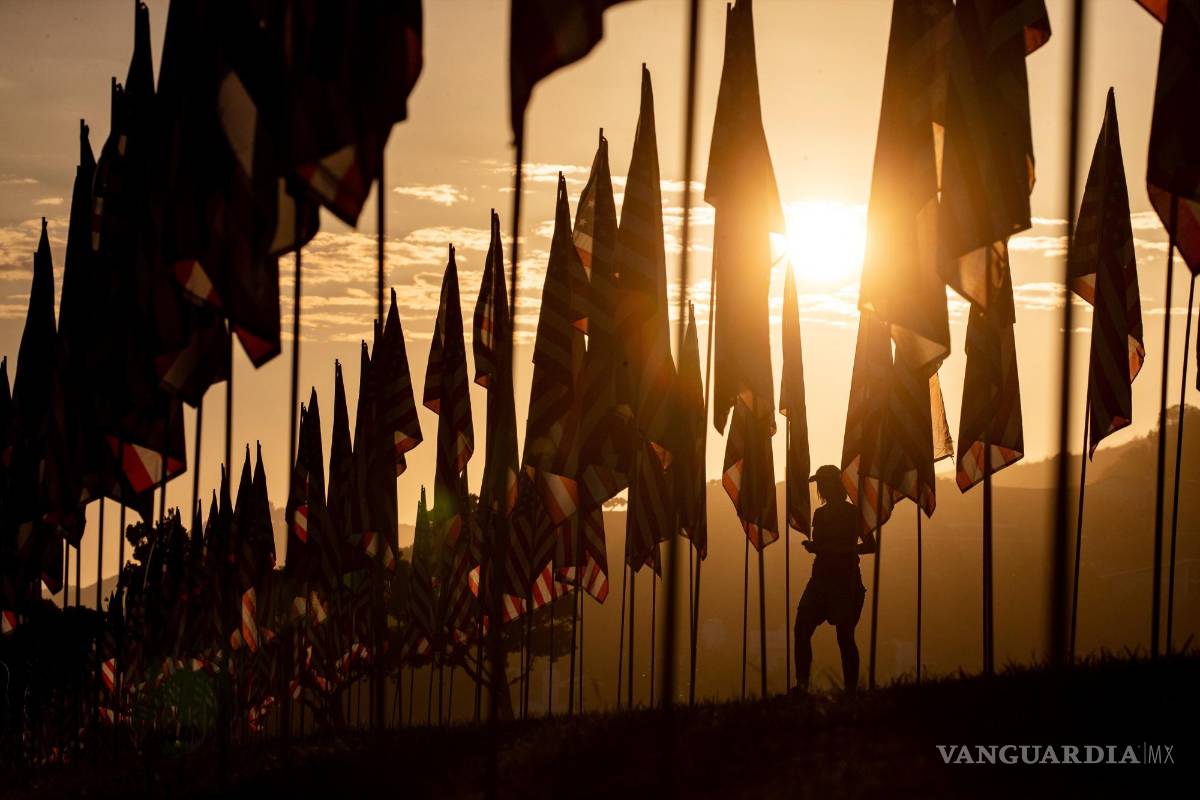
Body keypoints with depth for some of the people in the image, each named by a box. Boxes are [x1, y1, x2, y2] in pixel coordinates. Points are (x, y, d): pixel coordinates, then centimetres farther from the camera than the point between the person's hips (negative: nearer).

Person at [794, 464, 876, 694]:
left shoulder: (853, 513, -4)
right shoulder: (820, 514, 15)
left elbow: (870, 545, -9)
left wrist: (839, 550, -18)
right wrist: (812, 546, 0)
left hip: (845, 582, -6)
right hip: (821, 580, 6)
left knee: (844, 637, -7)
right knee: (802, 629, -4)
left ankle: (851, 691, -3)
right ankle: (802, 685, 1)